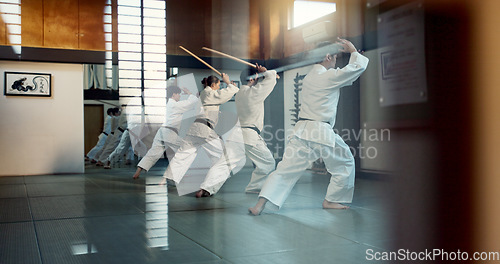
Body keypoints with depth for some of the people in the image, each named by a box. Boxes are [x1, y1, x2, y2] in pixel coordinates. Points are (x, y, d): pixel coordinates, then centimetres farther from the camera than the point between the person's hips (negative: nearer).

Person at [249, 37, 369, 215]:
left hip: (302, 130, 7)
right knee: (345, 163, 17)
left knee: (285, 169, 3)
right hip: (322, 133, -6)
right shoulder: (330, 77, -8)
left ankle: (261, 204, -8)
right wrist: (353, 50, 18)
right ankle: (330, 200, 23)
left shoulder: (309, 77, 16)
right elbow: (358, 67, 1)